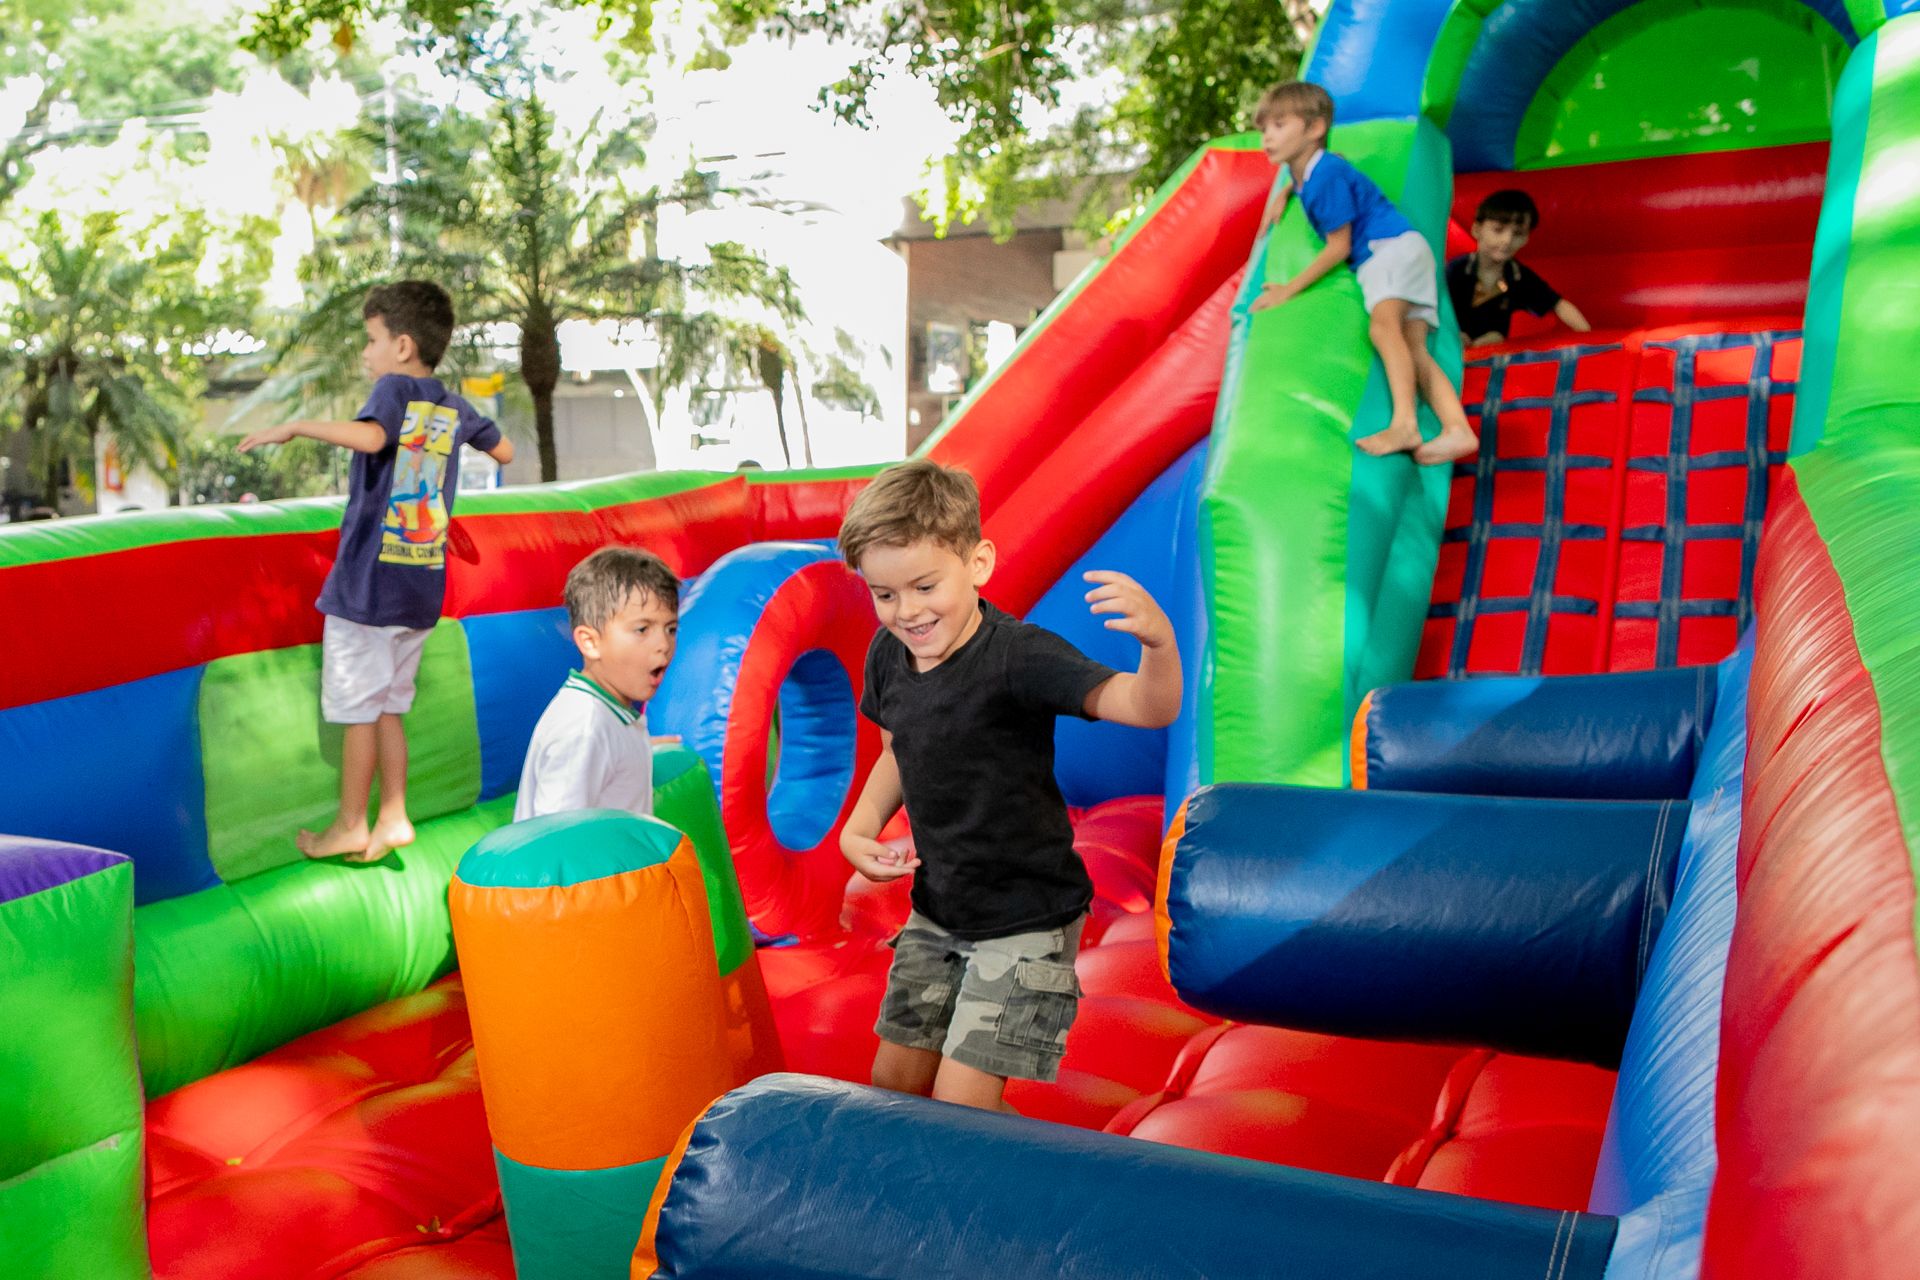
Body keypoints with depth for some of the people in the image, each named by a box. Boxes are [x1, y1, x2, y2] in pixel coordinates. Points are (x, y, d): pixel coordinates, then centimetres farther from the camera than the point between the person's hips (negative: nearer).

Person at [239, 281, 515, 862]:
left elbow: (369, 436, -32)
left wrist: (294, 427, -24)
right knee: (388, 707, 15)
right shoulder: (455, 408, 8)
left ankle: (350, 826, 13)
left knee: (357, 708, 4)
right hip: (423, 588, 7)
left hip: (368, 582, -6)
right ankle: (393, 818, 17)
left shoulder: (395, 389, -10)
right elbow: (505, 452, 24)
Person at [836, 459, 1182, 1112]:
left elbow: (1148, 708, -35)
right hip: (936, 910, 7)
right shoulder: (888, 655, -4)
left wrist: (1159, 640, -56)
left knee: (960, 1105, -6)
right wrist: (861, 826, -1)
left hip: (1026, 917, -6)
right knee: (891, 1082, 14)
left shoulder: (1017, 655, -24)